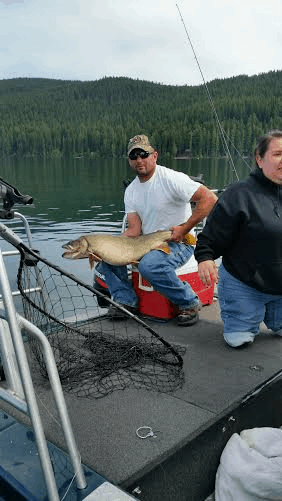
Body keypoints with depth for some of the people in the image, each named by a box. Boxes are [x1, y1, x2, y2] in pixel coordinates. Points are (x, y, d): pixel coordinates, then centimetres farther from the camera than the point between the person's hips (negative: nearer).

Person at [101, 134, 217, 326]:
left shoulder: (171, 179, -15)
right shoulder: (130, 191, 7)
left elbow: (210, 199, -21)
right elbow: (134, 230, 1)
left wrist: (184, 228, -21)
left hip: (178, 243, -7)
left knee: (149, 264, -35)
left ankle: (189, 303, -13)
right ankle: (127, 300, 2)